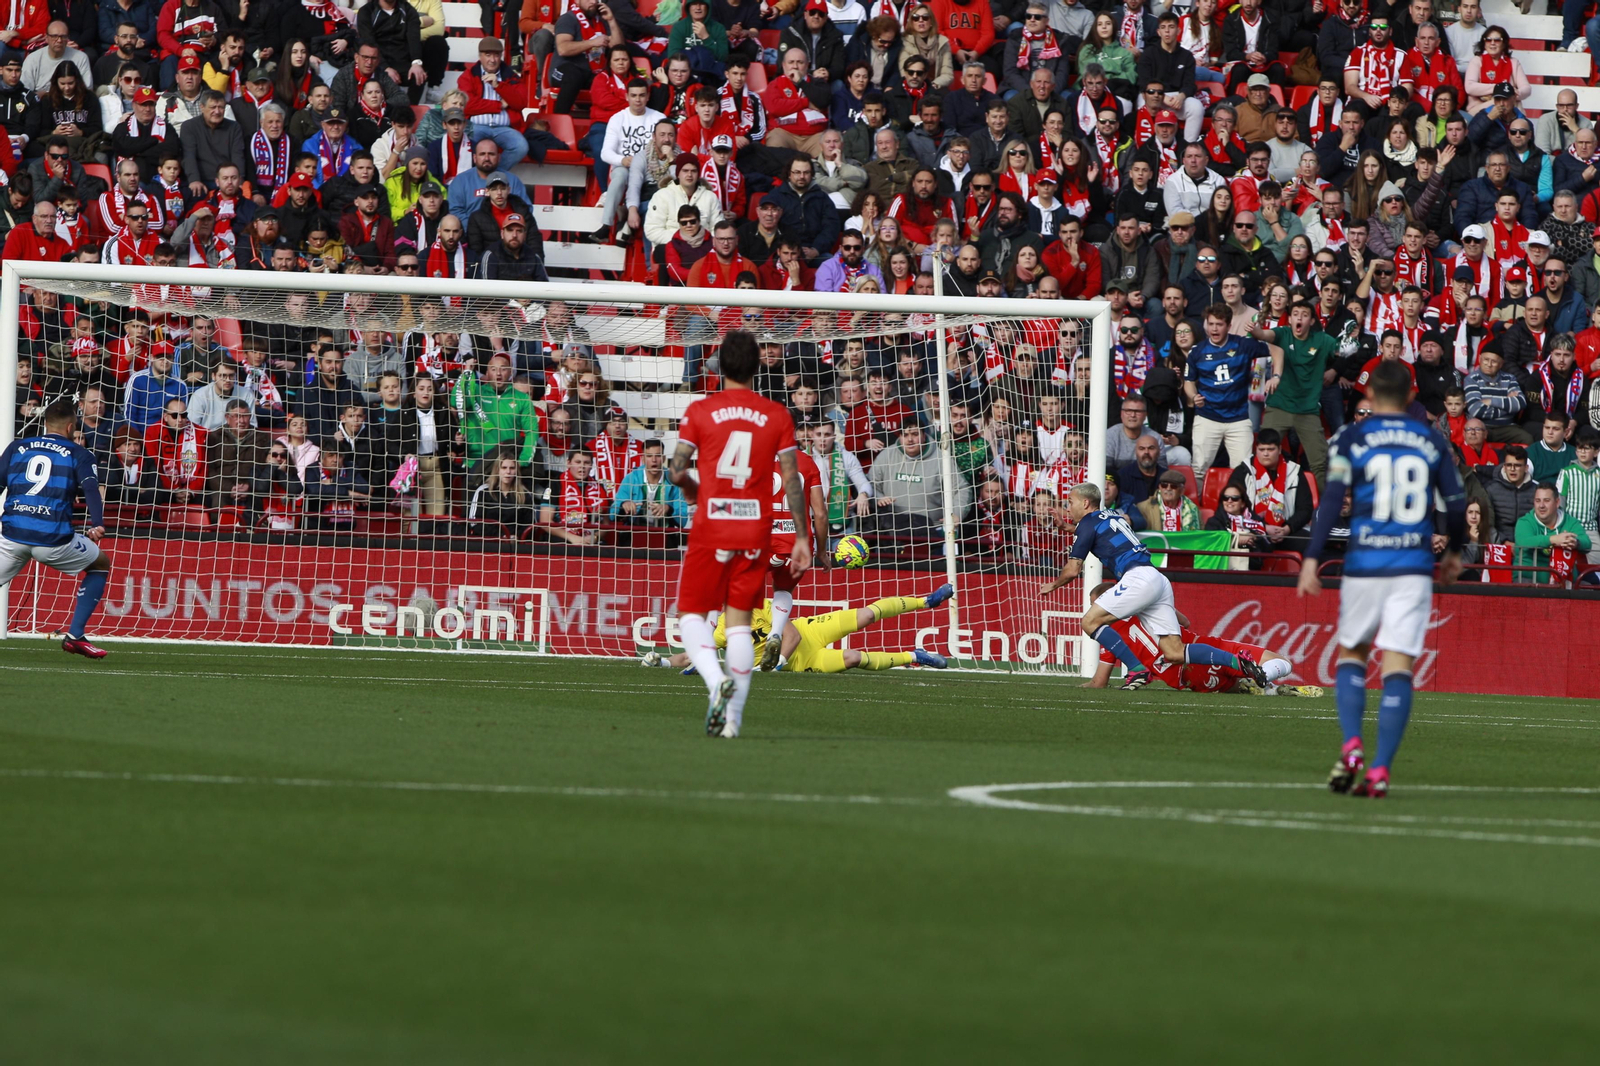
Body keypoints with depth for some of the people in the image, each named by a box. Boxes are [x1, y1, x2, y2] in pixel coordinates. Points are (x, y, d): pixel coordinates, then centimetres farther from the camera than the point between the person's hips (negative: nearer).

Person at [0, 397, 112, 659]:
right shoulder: (79, 455, 9)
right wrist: (97, 525, -21)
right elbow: (91, 489, -8)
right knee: (101, 564, 23)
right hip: (54, 539, -2)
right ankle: (75, 636, 15)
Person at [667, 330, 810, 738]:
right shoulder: (777, 416, 1)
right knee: (740, 619, 8)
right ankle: (734, 715, 2)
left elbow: (676, 471, -5)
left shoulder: (700, 411, -3)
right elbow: (792, 481, -1)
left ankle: (717, 679, -21)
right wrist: (802, 538, 4)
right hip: (756, 531, 2)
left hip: (710, 527, -2)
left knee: (691, 613, 7)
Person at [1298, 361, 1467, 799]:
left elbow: (1332, 499, -8)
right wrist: (1453, 554, 26)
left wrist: (1312, 559, -8)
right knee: (1398, 666, -3)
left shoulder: (1351, 438, 2)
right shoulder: (1431, 441, 8)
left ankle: (1351, 747, -3)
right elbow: (1456, 504, 9)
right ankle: (1380, 769, -11)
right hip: (1413, 567, 1)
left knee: (1352, 653, 16)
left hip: (1364, 565, -1)